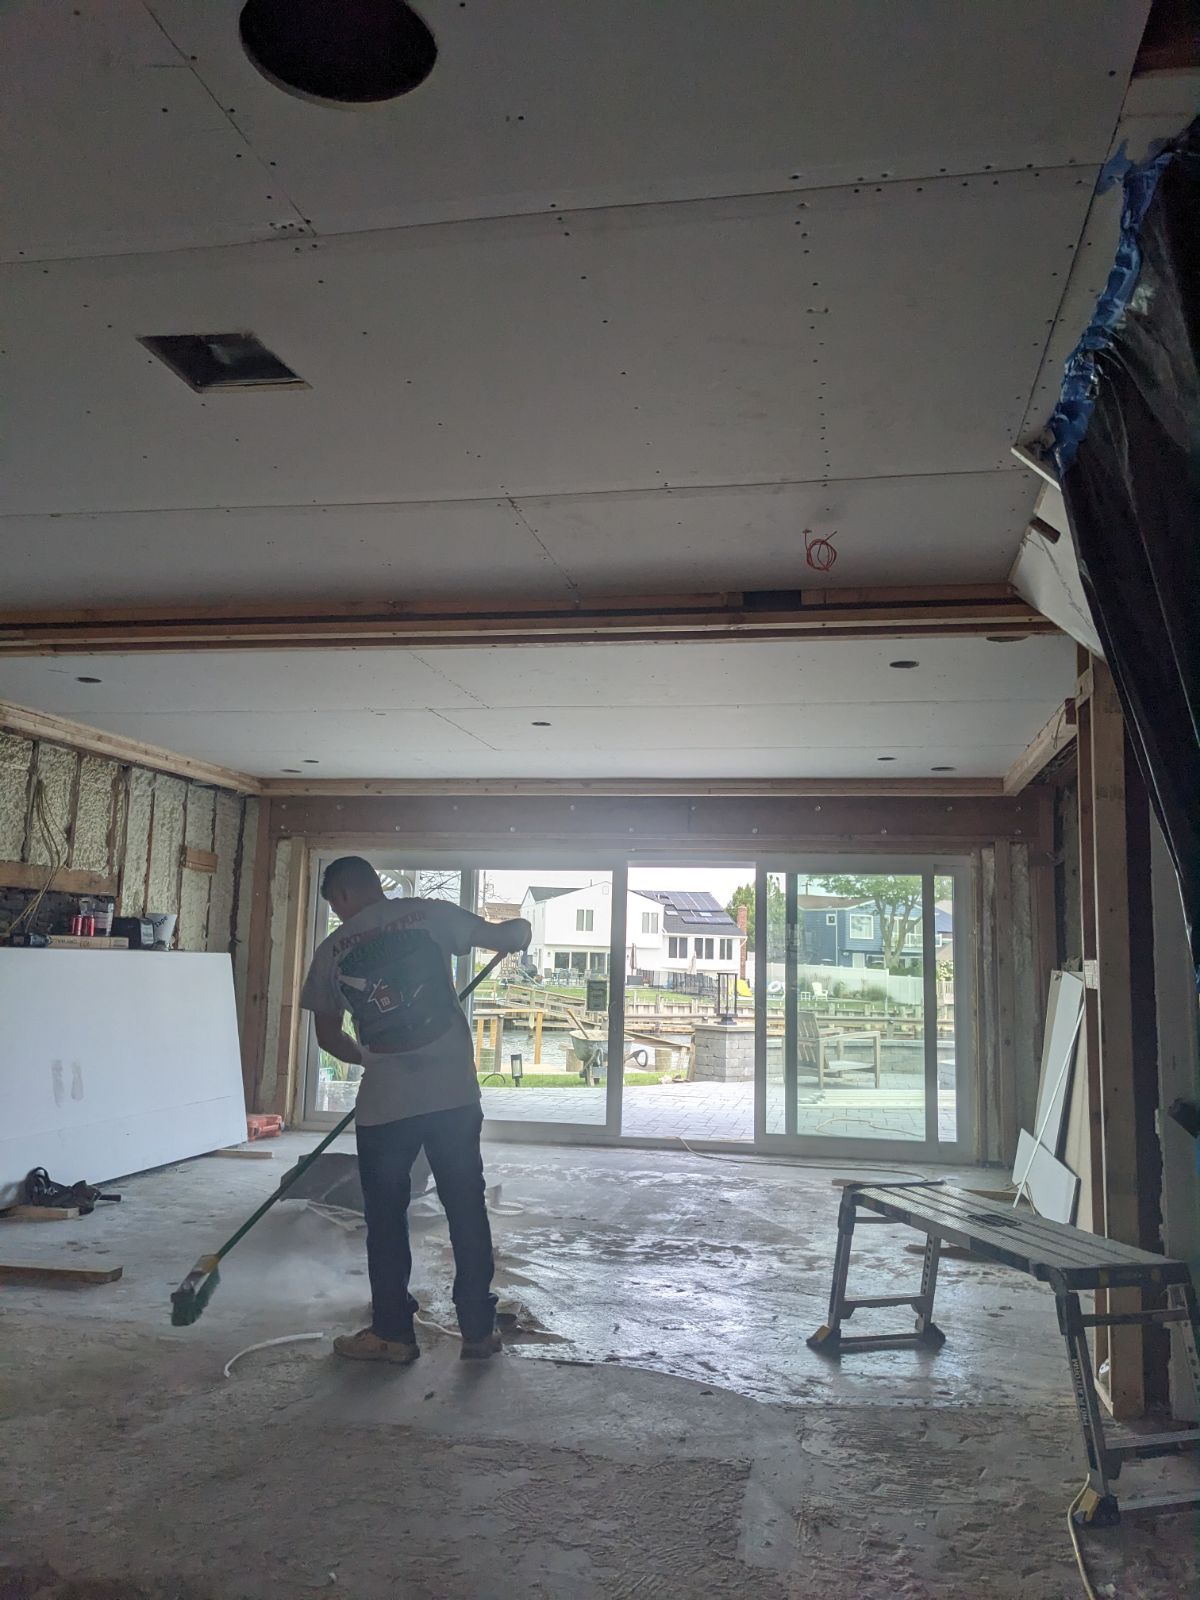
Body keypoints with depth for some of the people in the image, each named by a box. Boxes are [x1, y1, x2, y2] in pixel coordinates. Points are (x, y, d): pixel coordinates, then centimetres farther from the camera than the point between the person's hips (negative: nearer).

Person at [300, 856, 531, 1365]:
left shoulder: (332, 950, 6)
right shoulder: (428, 914, 0)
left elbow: (328, 1036, 15)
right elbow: (504, 937, 1)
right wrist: (520, 926, 24)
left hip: (384, 1102, 0)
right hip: (453, 1093, 1)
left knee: (386, 1217, 14)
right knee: (467, 1209, 11)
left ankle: (393, 1333, 21)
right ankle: (479, 1330, 20)